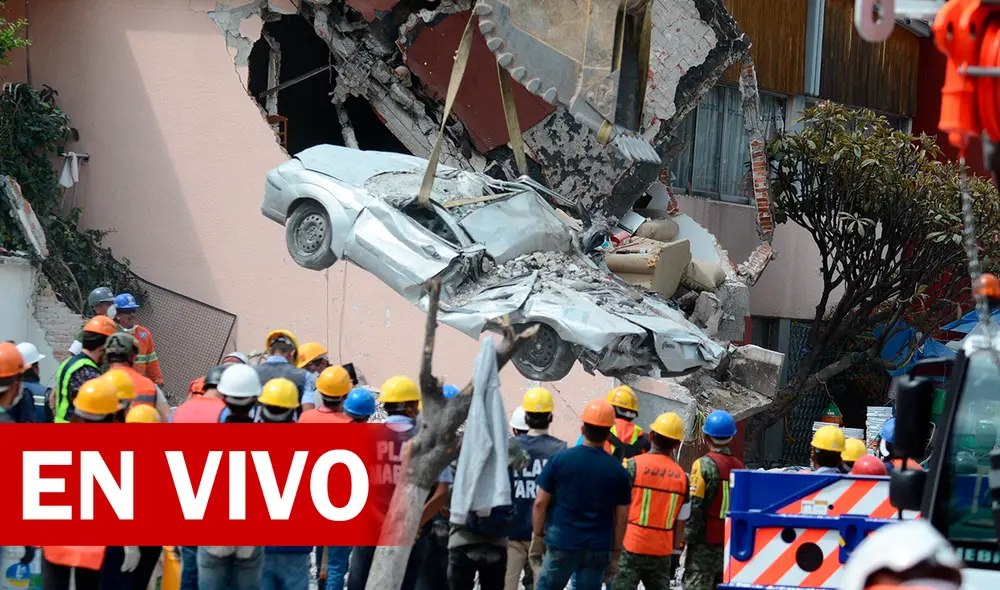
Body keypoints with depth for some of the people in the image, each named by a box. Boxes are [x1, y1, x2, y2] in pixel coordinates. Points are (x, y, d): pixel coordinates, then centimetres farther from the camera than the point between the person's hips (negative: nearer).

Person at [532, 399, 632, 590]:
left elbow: (540, 503, -4)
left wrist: (537, 537, 7)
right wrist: (615, 555, 11)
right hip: (598, 550, 1)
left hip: (561, 545, -1)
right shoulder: (618, 470, -1)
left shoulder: (559, 459, -5)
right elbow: (621, 517, 3)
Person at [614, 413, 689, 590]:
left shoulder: (633, 465, -7)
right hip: (662, 552, 3)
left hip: (631, 548, -3)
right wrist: (675, 552, 17)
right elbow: (680, 523, 8)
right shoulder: (682, 477, 4)